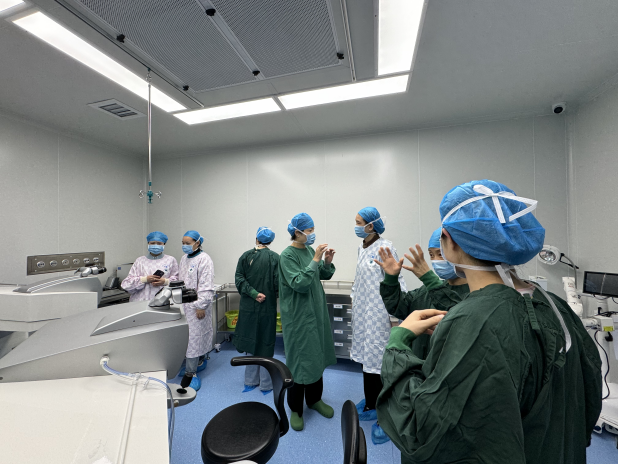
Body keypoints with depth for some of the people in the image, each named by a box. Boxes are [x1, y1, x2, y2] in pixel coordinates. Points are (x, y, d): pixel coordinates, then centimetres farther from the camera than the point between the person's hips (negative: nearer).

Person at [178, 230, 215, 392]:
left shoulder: (204, 259, -16)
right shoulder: (184, 259, 11)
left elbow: (206, 286, -18)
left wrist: (201, 306, -18)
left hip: (197, 305, -8)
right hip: (186, 304, 8)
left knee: (195, 336, -1)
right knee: (188, 334, 16)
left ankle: (190, 373, 11)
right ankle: (200, 361, 34)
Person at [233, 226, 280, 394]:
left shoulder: (246, 256, -2)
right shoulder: (274, 258, -11)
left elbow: (239, 279, -8)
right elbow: (278, 283, -13)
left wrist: (254, 294, -11)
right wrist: (273, 294, 6)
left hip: (248, 307, 3)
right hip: (267, 307, -3)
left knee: (252, 342, 16)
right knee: (265, 344, 9)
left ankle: (251, 381, 31)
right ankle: (265, 384, 22)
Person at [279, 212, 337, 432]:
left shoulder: (310, 250, 2)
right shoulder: (288, 255, -17)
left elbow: (324, 276, 9)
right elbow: (299, 284, -25)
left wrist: (327, 262, -10)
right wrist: (315, 260, -26)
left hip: (316, 311, 7)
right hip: (298, 315, -7)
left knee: (317, 355, 19)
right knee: (300, 359, 6)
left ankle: (314, 399, 41)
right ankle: (295, 409, 29)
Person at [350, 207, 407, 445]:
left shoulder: (385, 247, -15)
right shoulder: (362, 247, 9)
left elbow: (396, 280, -17)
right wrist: (354, 297, 18)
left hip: (377, 311, -8)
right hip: (361, 309, 8)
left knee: (377, 361, 0)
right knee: (365, 357, 17)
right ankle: (370, 405, 38)